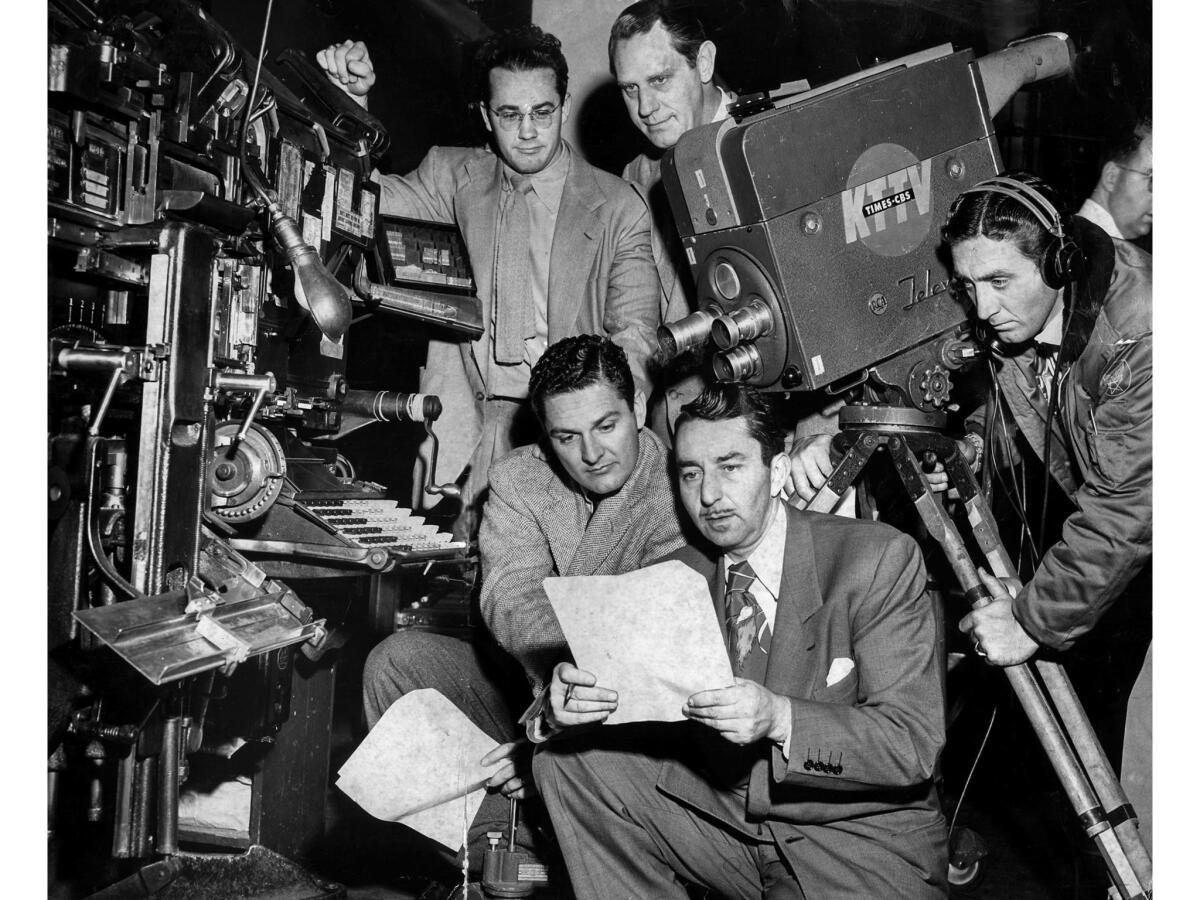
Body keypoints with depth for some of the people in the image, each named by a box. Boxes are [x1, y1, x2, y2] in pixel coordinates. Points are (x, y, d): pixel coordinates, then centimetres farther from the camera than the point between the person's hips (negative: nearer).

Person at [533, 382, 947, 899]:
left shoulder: (878, 560, -13)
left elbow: (915, 742, -18)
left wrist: (780, 718, -34)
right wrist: (571, 703, -22)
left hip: (864, 841, -4)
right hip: (725, 812, 5)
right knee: (568, 762, -7)